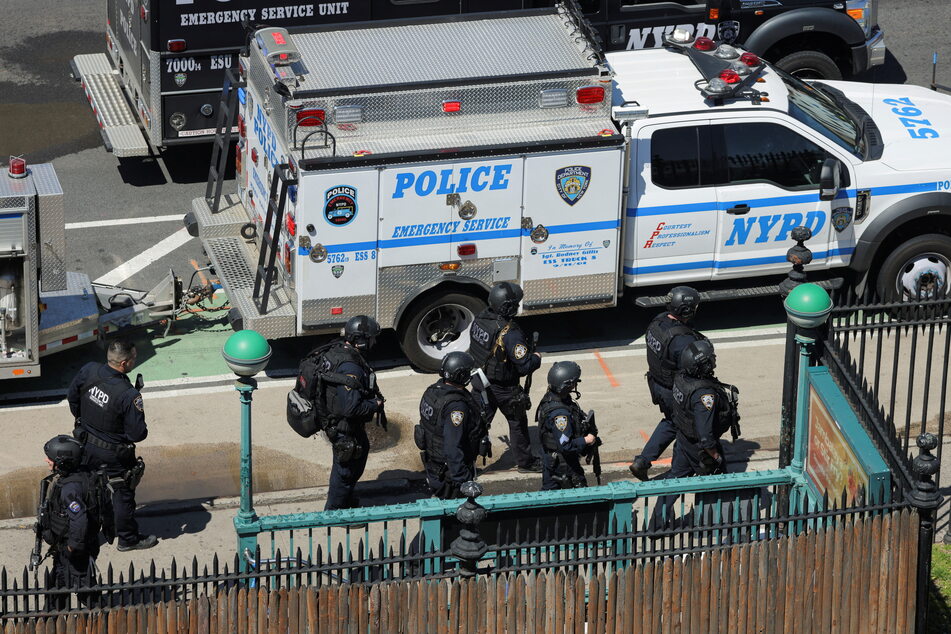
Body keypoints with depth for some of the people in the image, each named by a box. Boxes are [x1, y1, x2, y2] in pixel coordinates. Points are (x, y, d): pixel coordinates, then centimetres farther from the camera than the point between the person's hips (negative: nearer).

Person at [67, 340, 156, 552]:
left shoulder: (89, 371, -16)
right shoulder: (128, 395, -33)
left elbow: (72, 396, 3)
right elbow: (137, 434, -26)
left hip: (86, 445, 5)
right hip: (114, 454, -5)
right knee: (123, 492, 16)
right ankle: (128, 538, 32)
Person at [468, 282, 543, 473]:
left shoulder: (480, 319, -7)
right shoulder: (510, 333, -31)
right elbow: (525, 366, -28)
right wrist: (536, 358, -5)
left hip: (481, 383, 6)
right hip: (503, 389, -6)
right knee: (517, 422, 15)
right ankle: (525, 462, 31)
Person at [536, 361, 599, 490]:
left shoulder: (550, 397, -3)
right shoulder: (560, 413, -33)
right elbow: (565, 446, -32)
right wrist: (586, 441, -19)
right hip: (563, 464, -9)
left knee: (548, 489, 20)